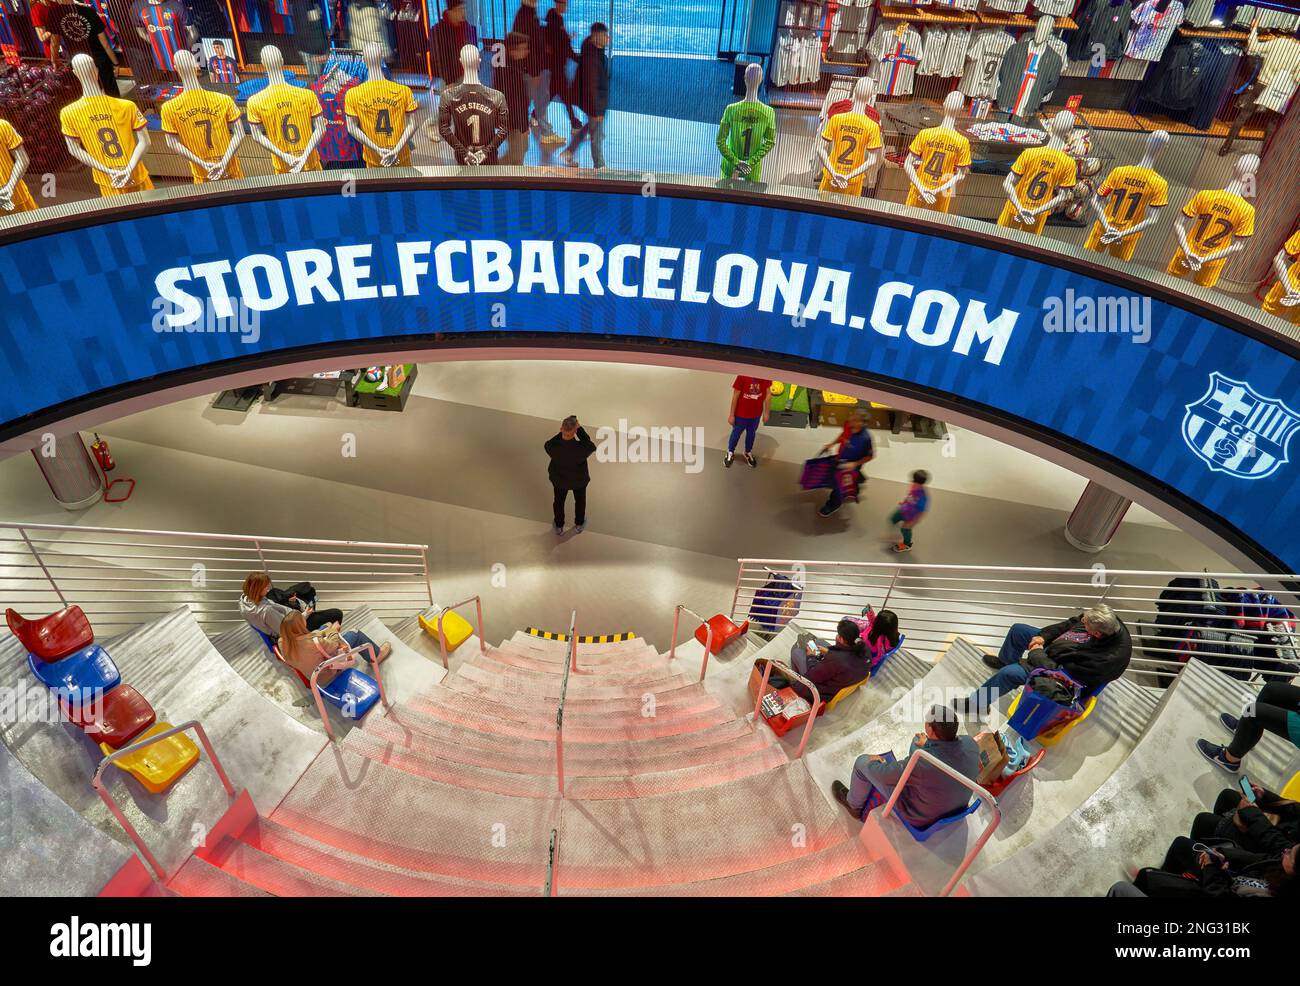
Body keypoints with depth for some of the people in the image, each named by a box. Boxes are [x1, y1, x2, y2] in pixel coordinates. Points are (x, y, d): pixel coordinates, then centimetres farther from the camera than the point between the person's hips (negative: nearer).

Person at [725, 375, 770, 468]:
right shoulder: (743, 376, -26)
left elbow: (767, 394, -2)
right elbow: (735, 396, -16)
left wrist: (766, 412, 5)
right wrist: (731, 415, -9)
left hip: (756, 414, 3)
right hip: (741, 414, -3)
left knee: (751, 434, 24)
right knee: (736, 433, 19)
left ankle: (748, 453, 49)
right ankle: (730, 453, 44)